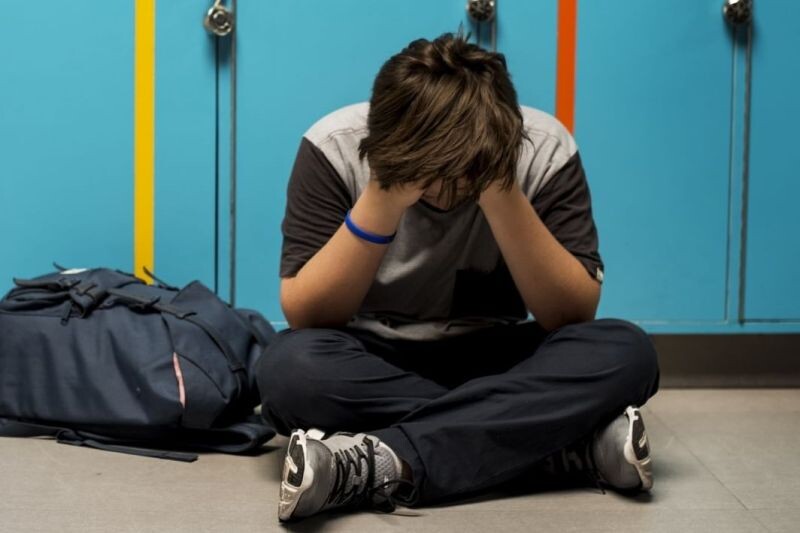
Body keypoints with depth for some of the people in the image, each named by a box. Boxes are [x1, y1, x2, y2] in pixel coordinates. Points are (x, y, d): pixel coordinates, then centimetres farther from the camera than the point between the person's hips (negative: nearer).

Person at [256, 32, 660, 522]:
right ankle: (573, 442, -29)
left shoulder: (544, 149, -15)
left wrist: (503, 196, -31)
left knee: (624, 352, -29)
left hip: (493, 362, 1)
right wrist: (381, 202, -31)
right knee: (291, 366, -35)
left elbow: (574, 316, -18)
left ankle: (381, 465, -31)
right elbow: (304, 317, -19)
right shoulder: (335, 148, -17)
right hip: (372, 367, 0)